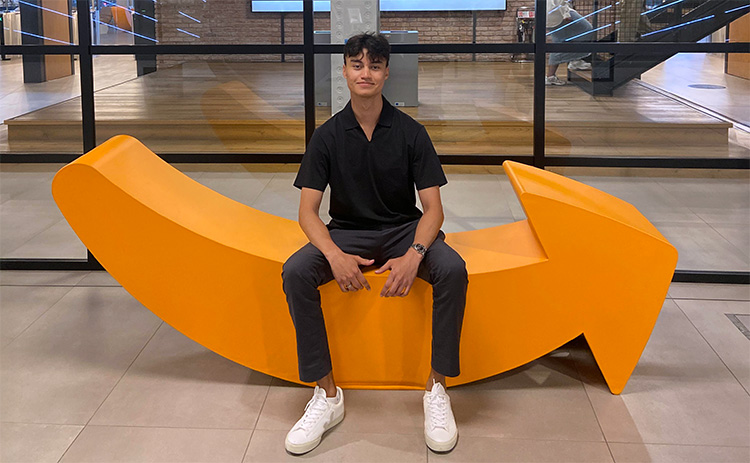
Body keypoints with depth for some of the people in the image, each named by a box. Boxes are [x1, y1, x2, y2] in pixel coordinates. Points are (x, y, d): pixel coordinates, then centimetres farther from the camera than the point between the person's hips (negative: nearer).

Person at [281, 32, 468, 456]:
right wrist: (335, 255, -27)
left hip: (404, 230, 0)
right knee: (296, 272, -29)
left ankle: (437, 389, -17)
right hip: (347, 232, 1)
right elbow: (308, 211, -6)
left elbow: (433, 208, -7)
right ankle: (327, 394, -18)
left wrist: (414, 255, -28)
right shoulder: (328, 136, -3)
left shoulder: (411, 132, -5)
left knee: (453, 269, -31)